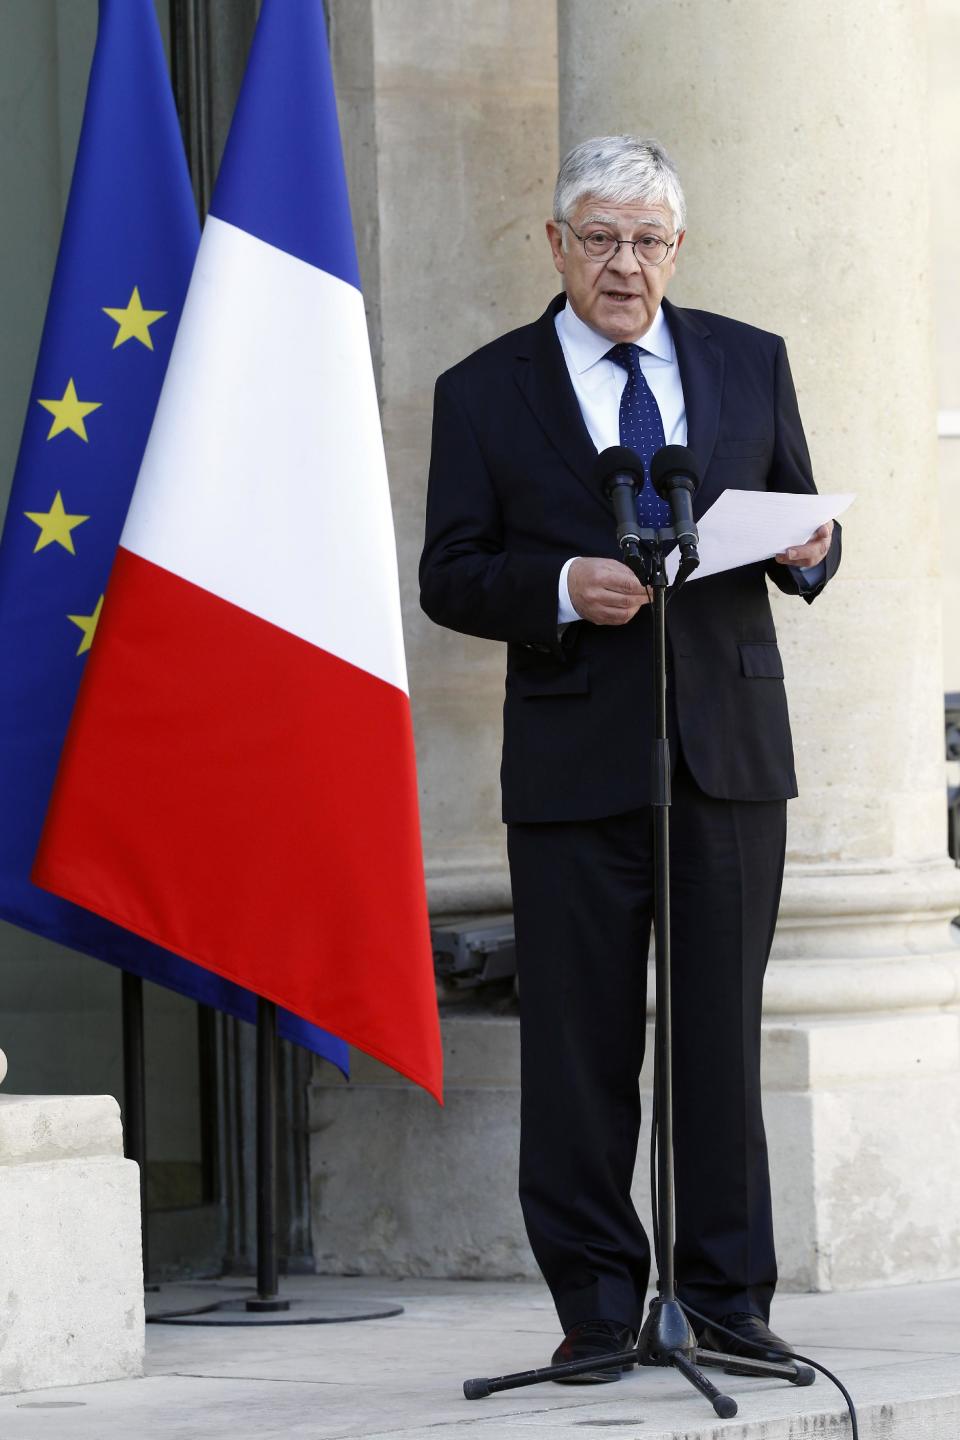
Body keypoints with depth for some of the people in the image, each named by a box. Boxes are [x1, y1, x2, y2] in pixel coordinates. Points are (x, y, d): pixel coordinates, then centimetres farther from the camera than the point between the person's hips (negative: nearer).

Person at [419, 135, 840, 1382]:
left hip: (730, 749, 2)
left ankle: (728, 1299, 8)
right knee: (580, 1045, -1)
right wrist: (561, 588, -16)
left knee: (724, 1032, 2)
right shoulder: (485, 393, 6)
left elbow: (804, 535, 17)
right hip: (576, 758, -1)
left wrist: (805, 550, -7)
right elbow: (451, 579, 2)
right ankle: (597, 1308, 6)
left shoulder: (750, 364, 13)